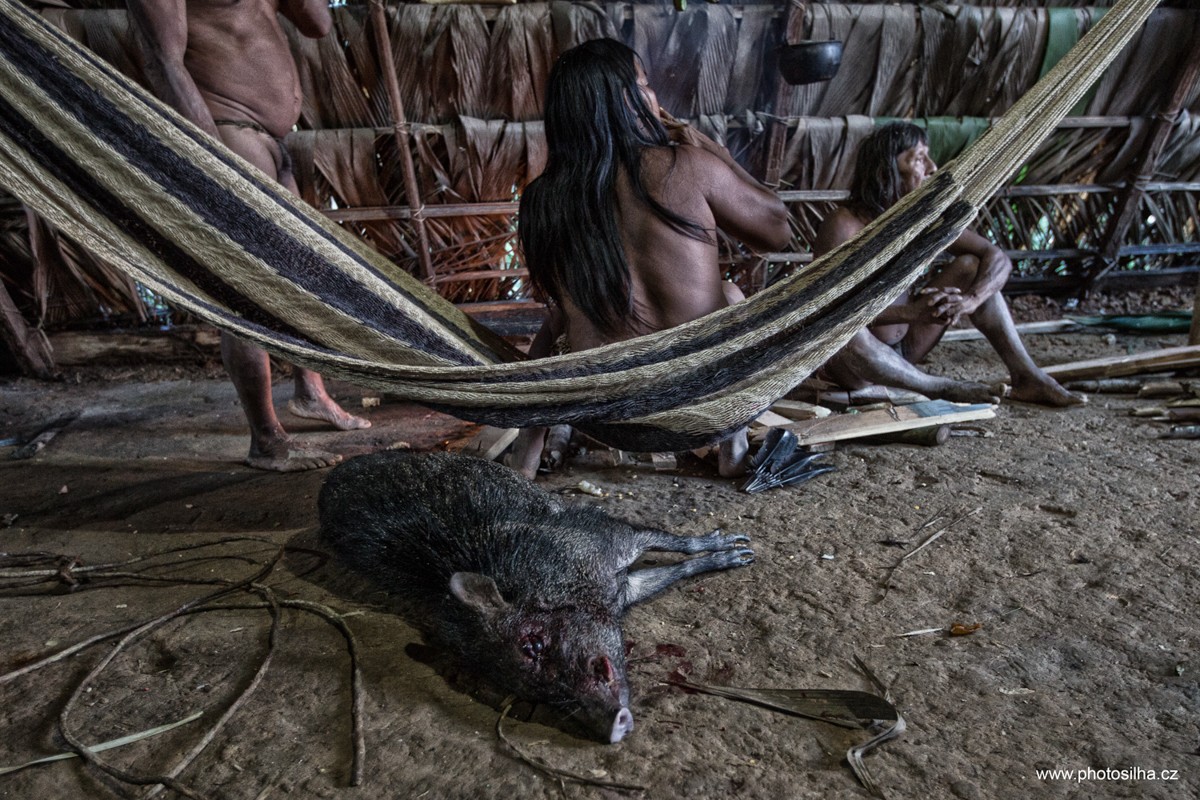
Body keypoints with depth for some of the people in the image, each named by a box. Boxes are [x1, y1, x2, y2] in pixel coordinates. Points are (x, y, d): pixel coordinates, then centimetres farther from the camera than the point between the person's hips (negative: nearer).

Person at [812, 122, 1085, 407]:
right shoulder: (843, 226, -20)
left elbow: (998, 258, -2)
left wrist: (970, 300, -23)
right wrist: (912, 313, -38)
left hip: (901, 349, 6)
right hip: (852, 362, -6)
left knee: (970, 265, -2)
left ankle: (1028, 378, -3)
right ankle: (944, 389, -18)